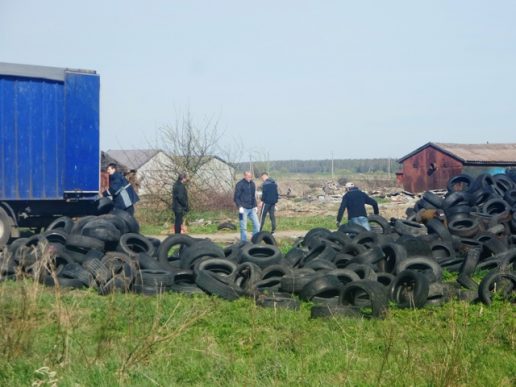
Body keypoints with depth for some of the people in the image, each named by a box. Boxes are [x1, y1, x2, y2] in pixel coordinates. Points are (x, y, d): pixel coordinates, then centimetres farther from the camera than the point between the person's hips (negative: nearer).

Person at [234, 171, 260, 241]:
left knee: (257, 225, 2)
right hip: (243, 209, -6)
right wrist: (240, 206, -17)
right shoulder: (240, 184, -7)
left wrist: (255, 206, 11)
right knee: (243, 227, -1)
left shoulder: (252, 184, 11)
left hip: (252, 209, 6)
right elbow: (236, 197, -7)